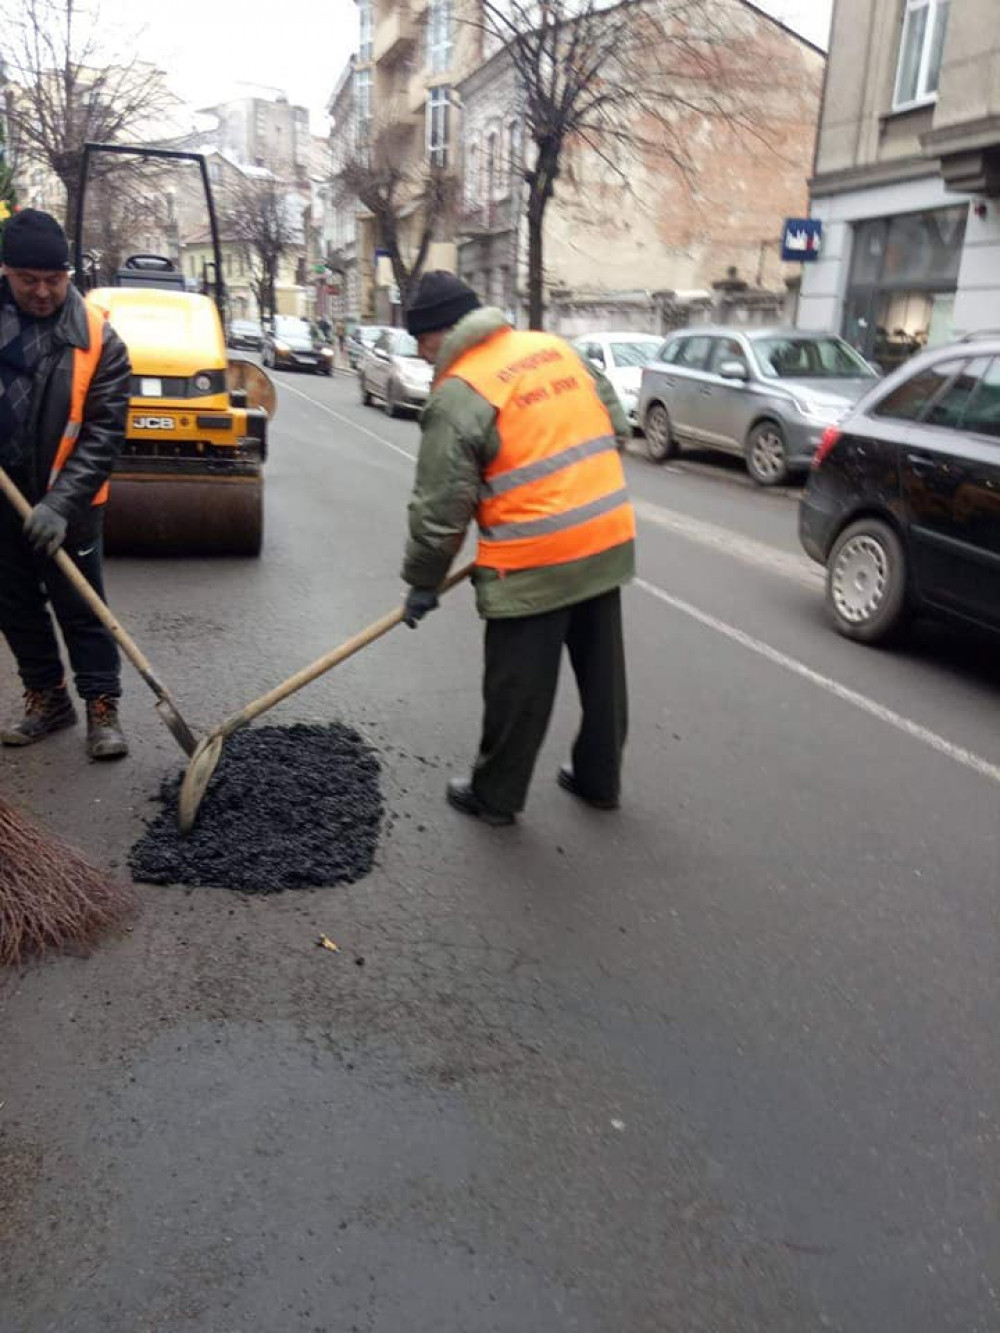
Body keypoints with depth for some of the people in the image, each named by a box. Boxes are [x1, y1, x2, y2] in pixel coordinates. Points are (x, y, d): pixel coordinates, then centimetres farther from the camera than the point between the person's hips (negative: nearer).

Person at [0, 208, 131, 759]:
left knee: (81, 609, 3)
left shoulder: (97, 339, -8)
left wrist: (61, 503, -21)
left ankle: (103, 709, 13)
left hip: (62, 502, -4)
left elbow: (103, 434, -12)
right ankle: (47, 699, 29)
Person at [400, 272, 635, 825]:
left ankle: (496, 796, 23)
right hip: (609, 539, 7)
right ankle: (599, 779, 34)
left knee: (518, 687, 7)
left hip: (535, 561, -7)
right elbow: (616, 426, 15)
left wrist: (423, 582, 3)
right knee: (602, 670, 18)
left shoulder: (458, 395, -11)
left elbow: (441, 507, -9)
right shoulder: (554, 347, 10)